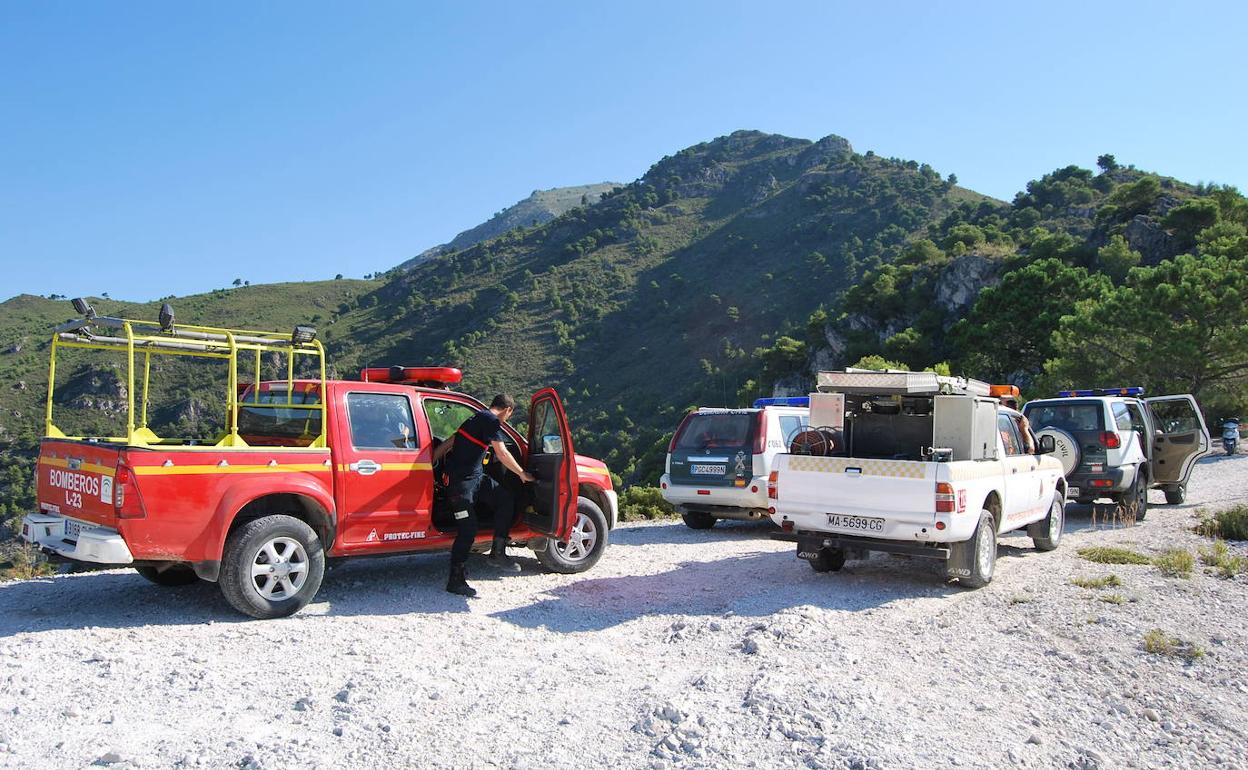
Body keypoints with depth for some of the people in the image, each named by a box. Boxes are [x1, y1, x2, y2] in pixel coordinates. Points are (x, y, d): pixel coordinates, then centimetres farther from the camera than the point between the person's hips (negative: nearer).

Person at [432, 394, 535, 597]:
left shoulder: (477, 418, 18)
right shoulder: (491, 421, -12)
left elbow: (448, 443, 20)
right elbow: (502, 454, -14)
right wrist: (522, 473, -2)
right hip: (462, 480, -10)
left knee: (506, 498, 5)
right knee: (467, 529, -9)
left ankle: (497, 554, 8)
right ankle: (455, 580, -2)